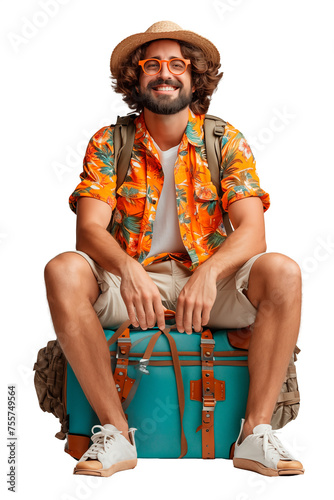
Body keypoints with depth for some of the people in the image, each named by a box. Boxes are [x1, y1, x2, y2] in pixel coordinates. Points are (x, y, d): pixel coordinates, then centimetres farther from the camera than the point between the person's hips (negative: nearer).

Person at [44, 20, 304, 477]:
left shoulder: (226, 141, 1)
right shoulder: (108, 144, 1)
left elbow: (252, 231, -11)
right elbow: (90, 229, -11)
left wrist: (208, 273, -33)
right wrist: (128, 269, -35)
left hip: (208, 282, 0)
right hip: (127, 281, 0)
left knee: (282, 272, -28)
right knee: (63, 272, -29)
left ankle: (256, 432, -21)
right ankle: (115, 431, -23)